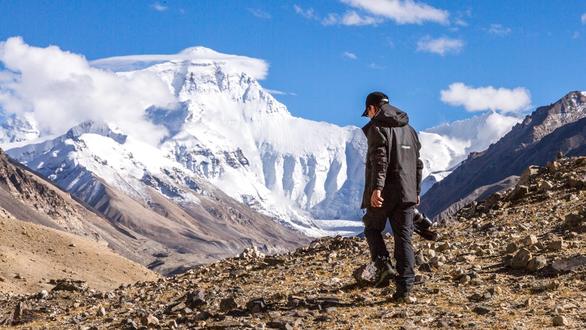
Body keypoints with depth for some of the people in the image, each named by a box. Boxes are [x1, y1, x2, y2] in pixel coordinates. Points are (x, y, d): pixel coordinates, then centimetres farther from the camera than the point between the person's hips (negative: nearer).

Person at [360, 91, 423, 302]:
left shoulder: (377, 127, -4)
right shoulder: (408, 128, 19)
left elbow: (380, 159, -18)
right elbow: (418, 163, 20)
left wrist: (376, 188, -23)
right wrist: (416, 191, 25)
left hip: (383, 193, -6)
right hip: (406, 193, 6)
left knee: (372, 229, 15)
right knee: (404, 239, 5)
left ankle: (384, 266, -5)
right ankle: (404, 287, 1)